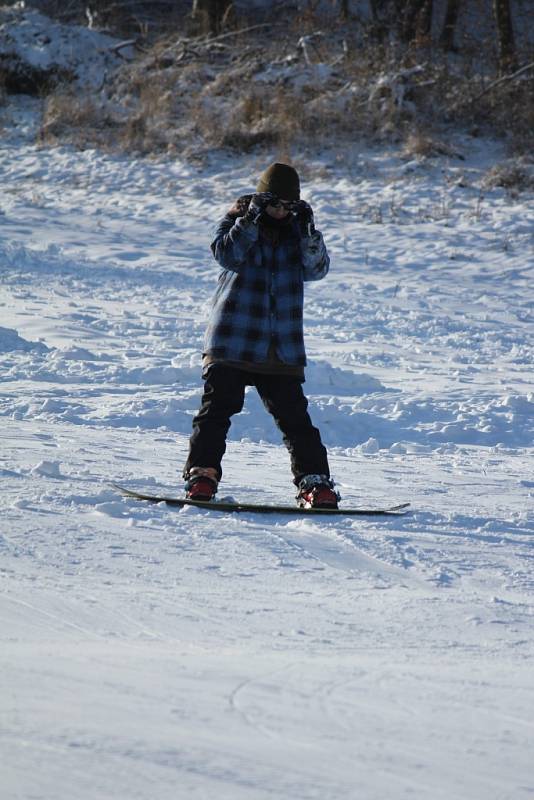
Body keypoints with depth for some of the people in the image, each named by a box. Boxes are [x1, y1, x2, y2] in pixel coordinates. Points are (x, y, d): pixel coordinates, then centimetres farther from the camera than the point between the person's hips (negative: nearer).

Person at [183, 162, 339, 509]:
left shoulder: (297, 229, 8)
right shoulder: (237, 220, 2)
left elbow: (316, 269, -5)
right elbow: (226, 255, -16)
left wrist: (309, 234, -20)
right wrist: (250, 220, -25)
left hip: (282, 349, 2)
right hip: (232, 341, -2)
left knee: (295, 417, 0)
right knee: (217, 409, -4)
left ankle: (314, 480, 3)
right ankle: (202, 474, 3)